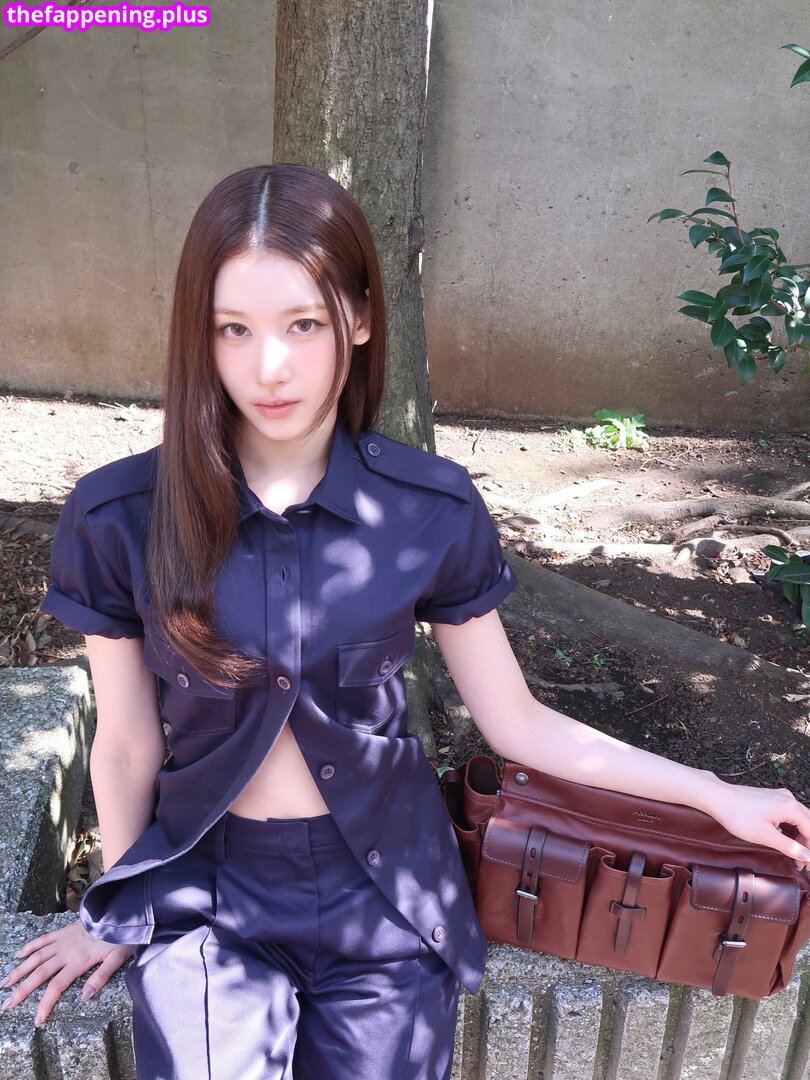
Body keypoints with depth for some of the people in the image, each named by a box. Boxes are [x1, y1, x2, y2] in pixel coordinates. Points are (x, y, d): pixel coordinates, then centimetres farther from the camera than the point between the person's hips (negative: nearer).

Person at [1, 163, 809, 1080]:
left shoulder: (433, 510, -13)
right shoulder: (115, 519, -14)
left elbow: (514, 721, -3)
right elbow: (127, 744, -2)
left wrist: (717, 794, -2)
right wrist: (121, 917, 12)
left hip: (382, 896, 1)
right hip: (207, 897, 0)